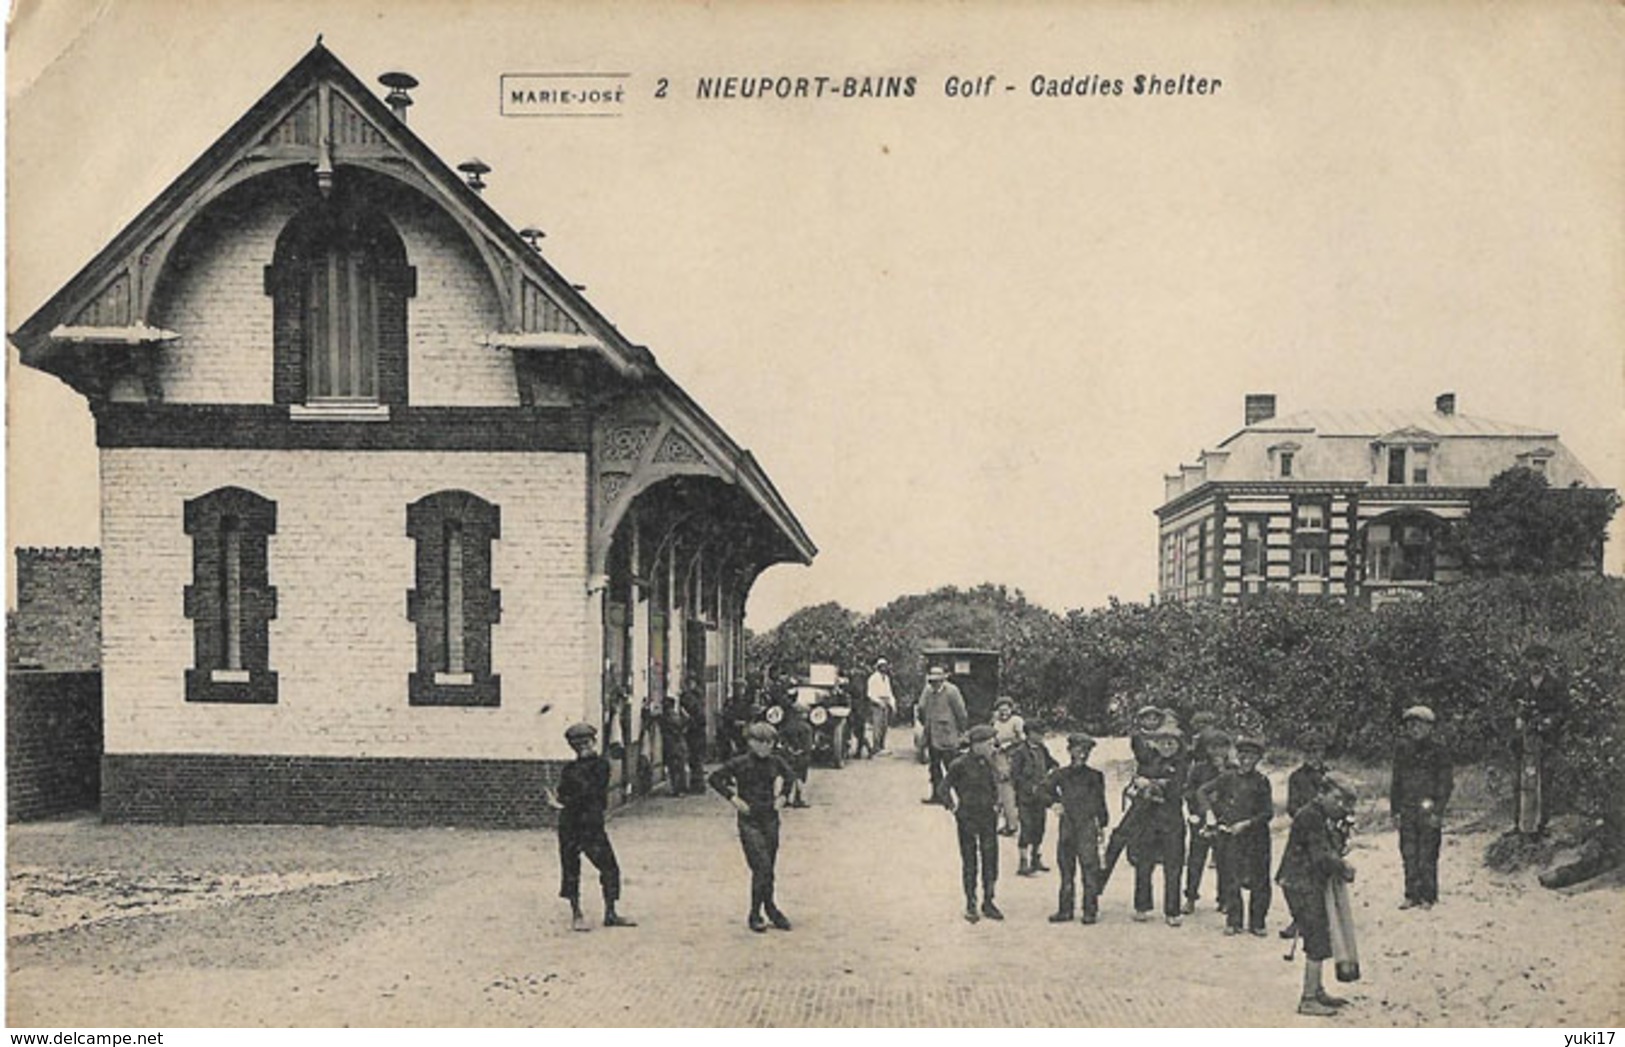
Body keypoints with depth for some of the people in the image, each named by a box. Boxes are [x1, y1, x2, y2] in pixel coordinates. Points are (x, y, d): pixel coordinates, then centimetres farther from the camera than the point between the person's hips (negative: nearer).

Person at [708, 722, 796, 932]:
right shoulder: (740, 763, -10)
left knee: (768, 869, 9)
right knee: (762, 866, -13)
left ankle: (769, 911, 24)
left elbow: (790, 775, 23)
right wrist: (733, 798, -10)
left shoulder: (776, 761, 2)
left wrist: (783, 795, 10)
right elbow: (713, 779, -6)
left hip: (770, 820, 4)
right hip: (749, 822, -4)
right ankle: (758, 913, -1)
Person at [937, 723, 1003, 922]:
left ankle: (988, 902, 16)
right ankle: (971, 906, 13)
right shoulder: (960, 765, -12)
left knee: (991, 860, 5)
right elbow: (943, 789, -4)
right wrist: (953, 808, -7)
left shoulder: (988, 764, 5)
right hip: (967, 819, -5)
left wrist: (995, 804, 12)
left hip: (988, 818, 5)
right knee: (969, 863, 4)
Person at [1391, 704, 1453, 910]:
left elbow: (1445, 784, -5)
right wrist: (1395, 809, 10)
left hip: (1428, 810, -4)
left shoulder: (1437, 751, -4)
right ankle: (1412, 895, 14)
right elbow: (1396, 782, 14)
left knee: (1427, 855, 0)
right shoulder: (1402, 749, 9)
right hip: (1407, 810, 4)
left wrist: (1437, 811, -11)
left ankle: (1428, 896, 10)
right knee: (1408, 854, 6)